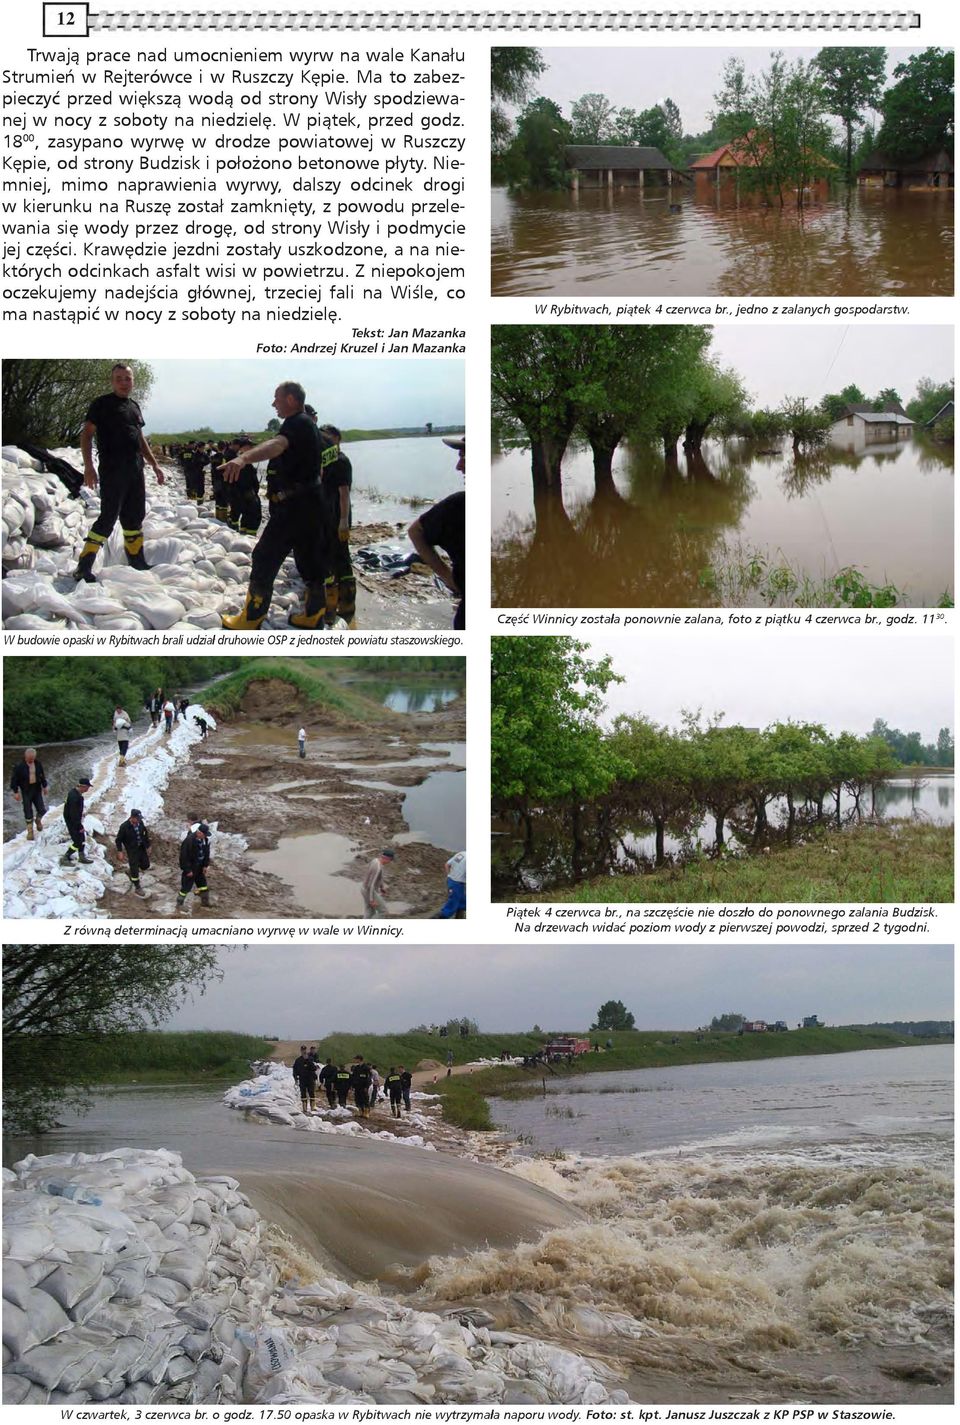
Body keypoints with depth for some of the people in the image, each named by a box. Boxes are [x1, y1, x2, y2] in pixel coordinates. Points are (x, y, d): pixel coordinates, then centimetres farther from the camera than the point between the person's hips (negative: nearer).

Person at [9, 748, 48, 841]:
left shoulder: (38, 763, -3)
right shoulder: (20, 766, -16)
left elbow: (42, 775, 13)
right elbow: (14, 778, -9)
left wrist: (44, 786, 17)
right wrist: (15, 792, -10)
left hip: (37, 789, 3)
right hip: (26, 791, -3)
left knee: (42, 810, 0)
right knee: (28, 812, 2)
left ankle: (38, 820, 34)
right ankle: (30, 831, 15)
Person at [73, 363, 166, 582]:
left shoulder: (134, 406, 18)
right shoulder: (102, 404, -2)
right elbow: (87, 434, -6)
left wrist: (155, 465, 22)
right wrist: (88, 466, -16)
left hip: (135, 470, 7)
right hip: (112, 471, -7)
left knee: (134, 517, 12)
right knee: (108, 517, -12)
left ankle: (137, 562, 22)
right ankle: (83, 568, -11)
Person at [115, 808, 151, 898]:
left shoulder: (140, 823, -10)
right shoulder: (124, 826, -24)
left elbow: (145, 834, 6)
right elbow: (119, 840, -12)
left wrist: (148, 847, 11)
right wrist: (121, 852, -13)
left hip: (141, 847, 5)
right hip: (132, 850, -5)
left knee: (145, 865, 14)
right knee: (135, 870, 2)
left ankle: (130, 870, 40)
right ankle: (137, 888, 19)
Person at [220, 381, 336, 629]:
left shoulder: (297, 423, -17)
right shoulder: (308, 425, 17)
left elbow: (277, 444, -39)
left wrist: (244, 458, -56)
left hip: (293, 505, -11)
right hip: (310, 505, 11)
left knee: (265, 559, -7)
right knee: (310, 559, 14)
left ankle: (251, 618, -6)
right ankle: (313, 615, 19)